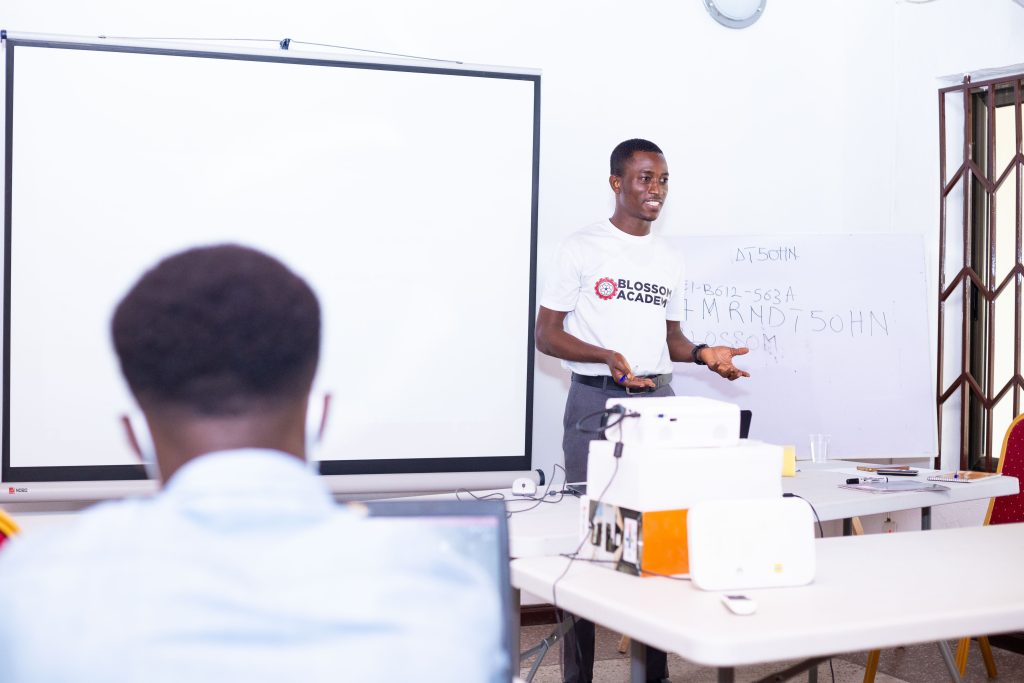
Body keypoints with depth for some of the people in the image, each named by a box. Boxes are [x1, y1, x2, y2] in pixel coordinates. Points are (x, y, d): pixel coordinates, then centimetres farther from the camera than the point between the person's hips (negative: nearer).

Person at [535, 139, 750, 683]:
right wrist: (607, 357, -20)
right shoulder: (583, 248, -1)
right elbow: (546, 334, -4)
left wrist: (703, 353, 1)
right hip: (596, 399, -5)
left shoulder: (669, 259, 16)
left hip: (657, 399, 5)